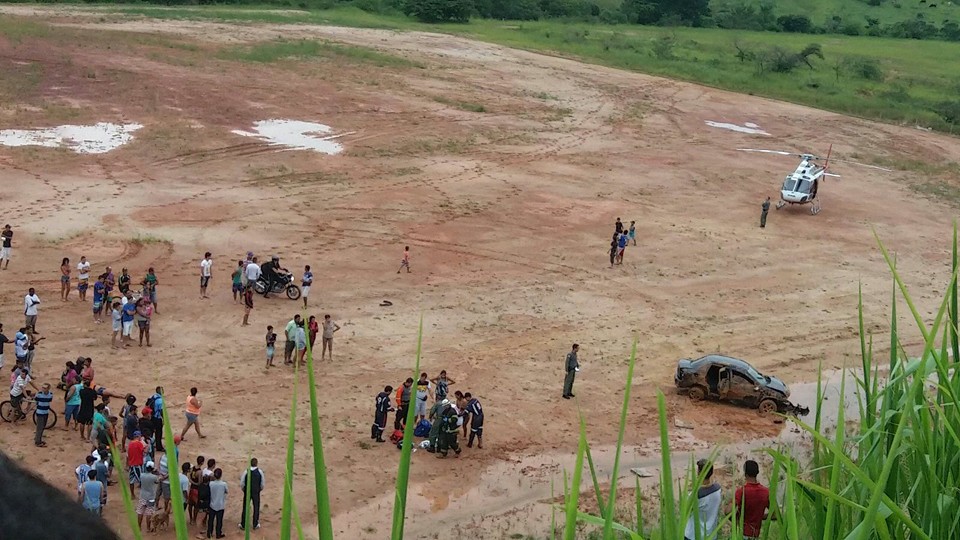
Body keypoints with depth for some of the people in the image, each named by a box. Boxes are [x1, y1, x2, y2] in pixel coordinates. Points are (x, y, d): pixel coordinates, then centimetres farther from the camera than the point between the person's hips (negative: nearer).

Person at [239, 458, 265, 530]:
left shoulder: (246, 471, -14)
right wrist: (260, 489, 14)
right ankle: (255, 525, 18)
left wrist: (243, 489, 11)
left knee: (245, 508, 10)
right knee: (256, 508, 12)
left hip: (247, 492, 0)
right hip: (256, 492, 0)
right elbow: (263, 482, -4)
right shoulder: (260, 471, -12)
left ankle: (243, 524, 17)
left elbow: (242, 483, -7)